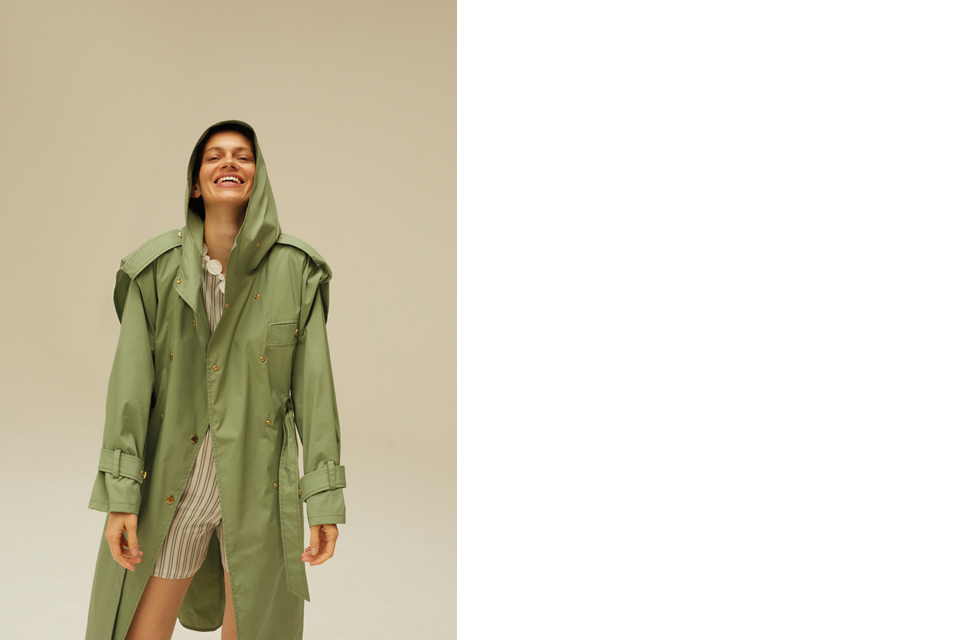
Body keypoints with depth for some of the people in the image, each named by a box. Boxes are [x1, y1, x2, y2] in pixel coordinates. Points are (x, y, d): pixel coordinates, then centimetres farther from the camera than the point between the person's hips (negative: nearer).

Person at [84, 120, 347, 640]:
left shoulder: (296, 270, -4)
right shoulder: (157, 269, -4)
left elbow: (314, 383, -4)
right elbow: (130, 381, -5)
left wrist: (325, 499, -5)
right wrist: (119, 495, -9)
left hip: (260, 489, 0)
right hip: (170, 488, 1)